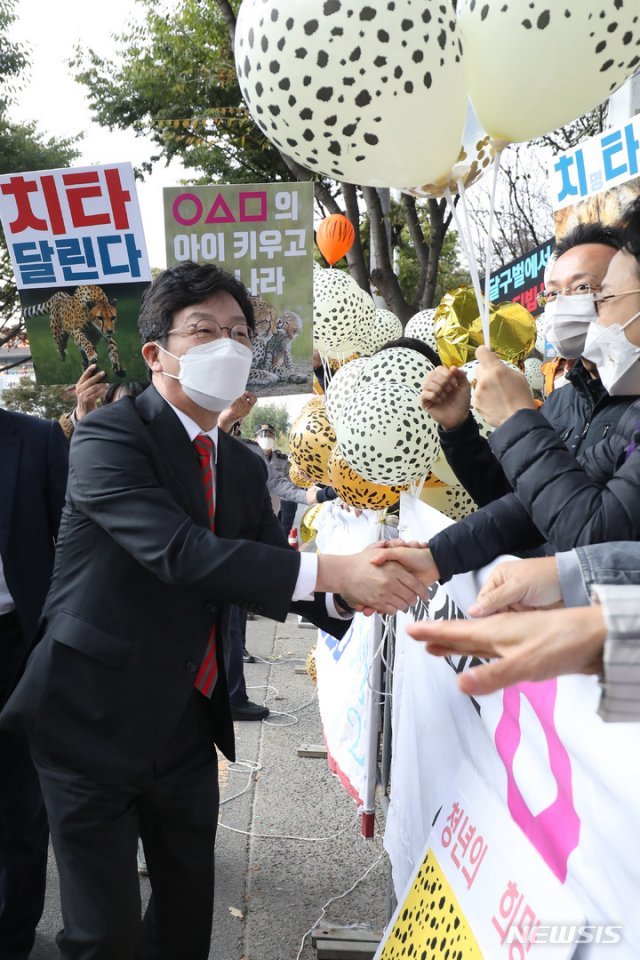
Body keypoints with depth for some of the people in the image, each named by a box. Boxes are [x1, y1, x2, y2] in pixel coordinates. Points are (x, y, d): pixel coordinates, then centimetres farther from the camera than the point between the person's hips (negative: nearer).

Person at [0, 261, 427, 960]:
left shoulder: (244, 468, 8)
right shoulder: (109, 435, -15)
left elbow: (274, 576, 4)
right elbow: (178, 551, -29)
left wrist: (347, 593, -18)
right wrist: (331, 569, -33)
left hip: (188, 721, 7)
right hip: (93, 718, -6)